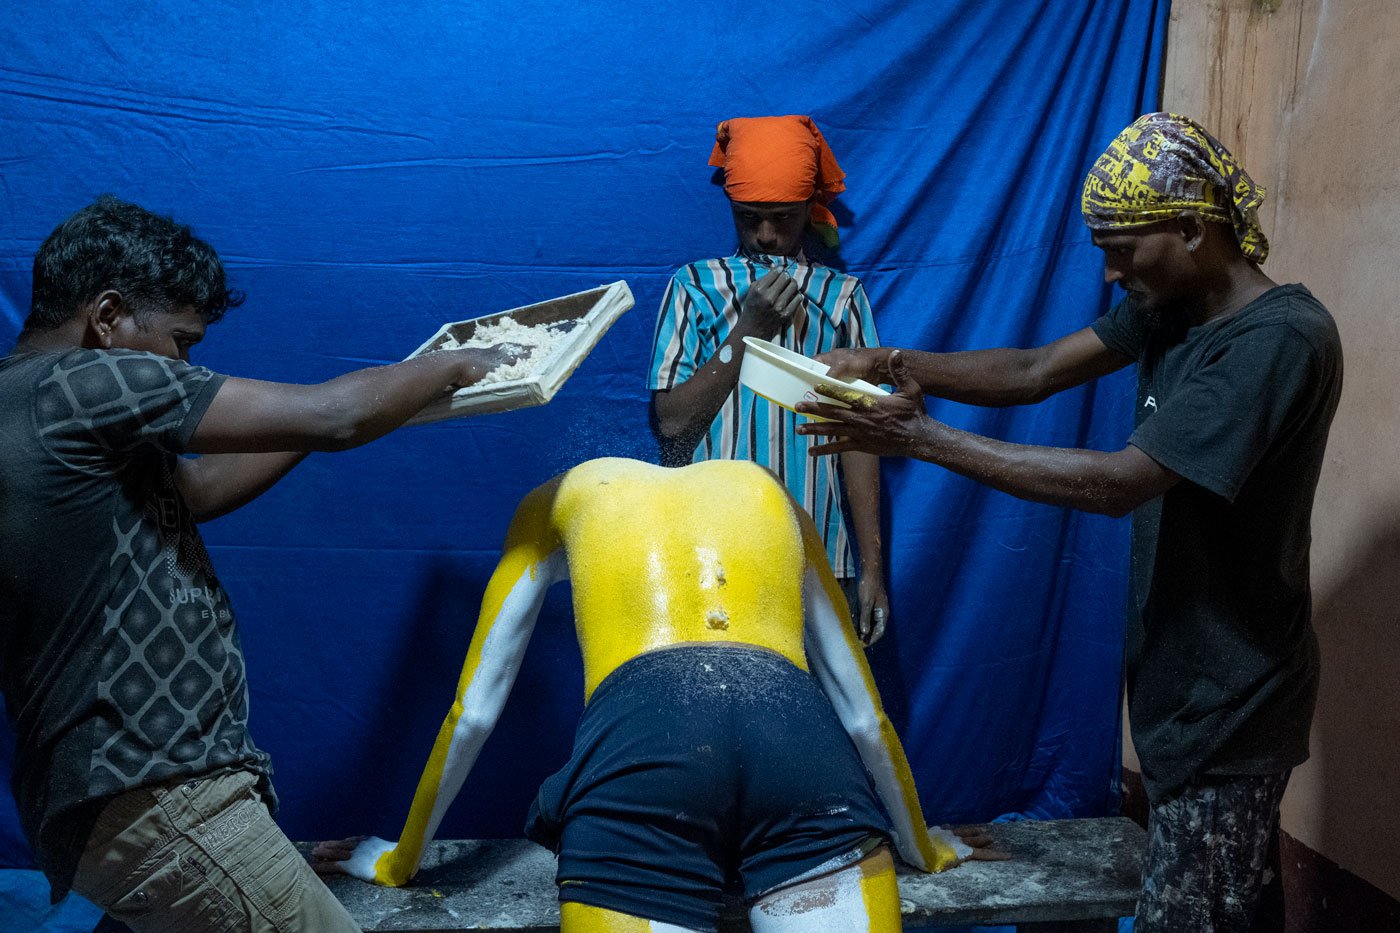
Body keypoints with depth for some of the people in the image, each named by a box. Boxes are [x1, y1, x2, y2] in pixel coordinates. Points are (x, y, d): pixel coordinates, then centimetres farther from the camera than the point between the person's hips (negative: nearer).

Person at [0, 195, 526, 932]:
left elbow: (197, 487, 22)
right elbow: (331, 418, -18)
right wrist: (453, 365, 1)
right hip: (149, 798, -10)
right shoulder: (81, 383, -16)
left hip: (124, 789, 11)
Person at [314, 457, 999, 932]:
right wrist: (923, 848, 50)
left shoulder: (559, 498, 32)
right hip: (802, 744, 2)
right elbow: (865, 715, 36)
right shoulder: (772, 496, 35)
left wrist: (397, 860, 44)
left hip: (639, 747, -1)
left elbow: (472, 713, 30)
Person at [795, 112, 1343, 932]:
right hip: (1181, 672, 8)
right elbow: (1035, 373, 0)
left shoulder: (1283, 340, -24)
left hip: (1230, 699, -8)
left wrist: (924, 439, -29)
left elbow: (1117, 482, -30)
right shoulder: (1170, 306, 4)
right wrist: (896, 365, -16)